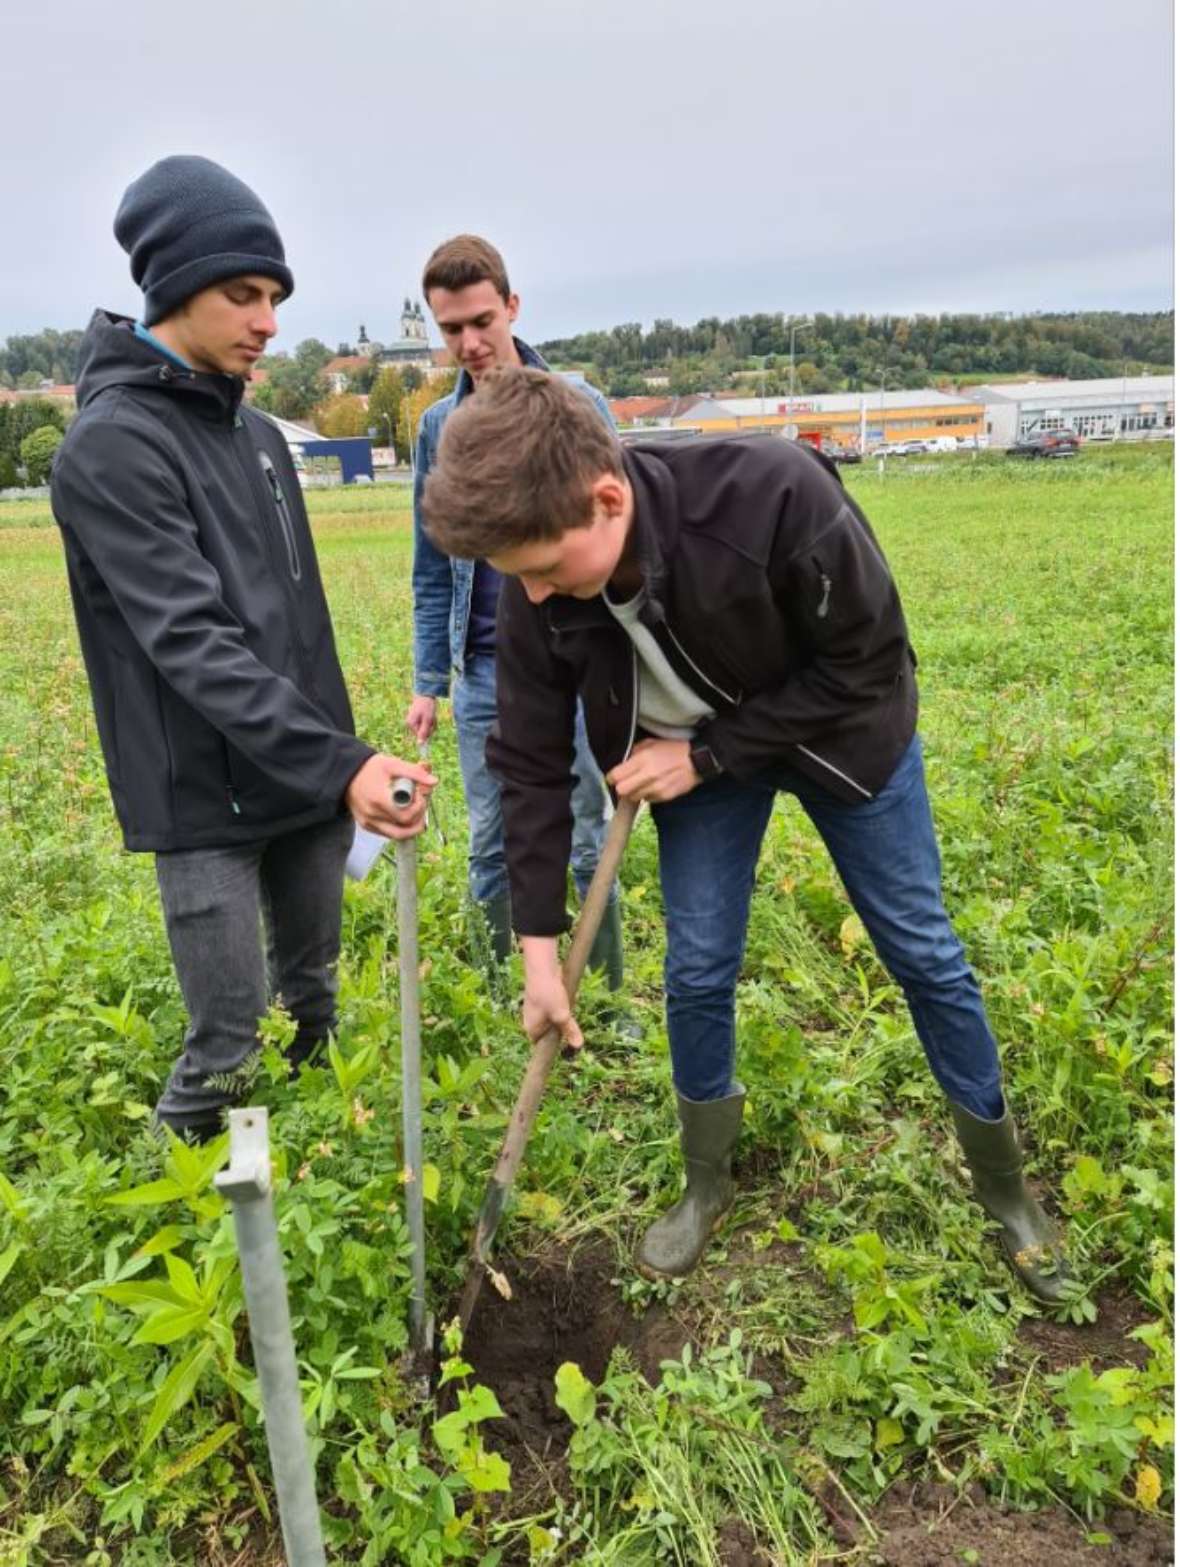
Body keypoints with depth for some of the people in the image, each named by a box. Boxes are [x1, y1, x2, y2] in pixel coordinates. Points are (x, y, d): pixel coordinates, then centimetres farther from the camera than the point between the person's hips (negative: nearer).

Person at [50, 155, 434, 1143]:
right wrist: (340, 762, -32)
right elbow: (192, 645, -25)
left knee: (316, 993, 19)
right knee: (227, 1044, 0)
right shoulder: (112, 447, -15)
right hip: (207, 797, -7)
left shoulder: (257, 432, 11)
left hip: (308, 778, 8)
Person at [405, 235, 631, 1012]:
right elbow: (431, 568, 11)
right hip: (485, 673, 3)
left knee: (590, 843, 6)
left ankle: (609, 1002, 22)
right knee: (491, 851, 11)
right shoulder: (439, 427, 7)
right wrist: (429, 681, 7)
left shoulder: (580, 407, -3)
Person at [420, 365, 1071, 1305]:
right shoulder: (537, 594, -25)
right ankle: (706, 1185, 29)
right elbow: (532, 765, -14)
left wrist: (706, 756, -25)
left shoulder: (776, 492, -40)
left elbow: (867, 663, -25)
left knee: (923, 955, 7)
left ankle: (1006, 1189, 29)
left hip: (842, 732, -2)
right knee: (697, 972, 2)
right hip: (696, 752, 3)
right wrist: (540, 948, -12)